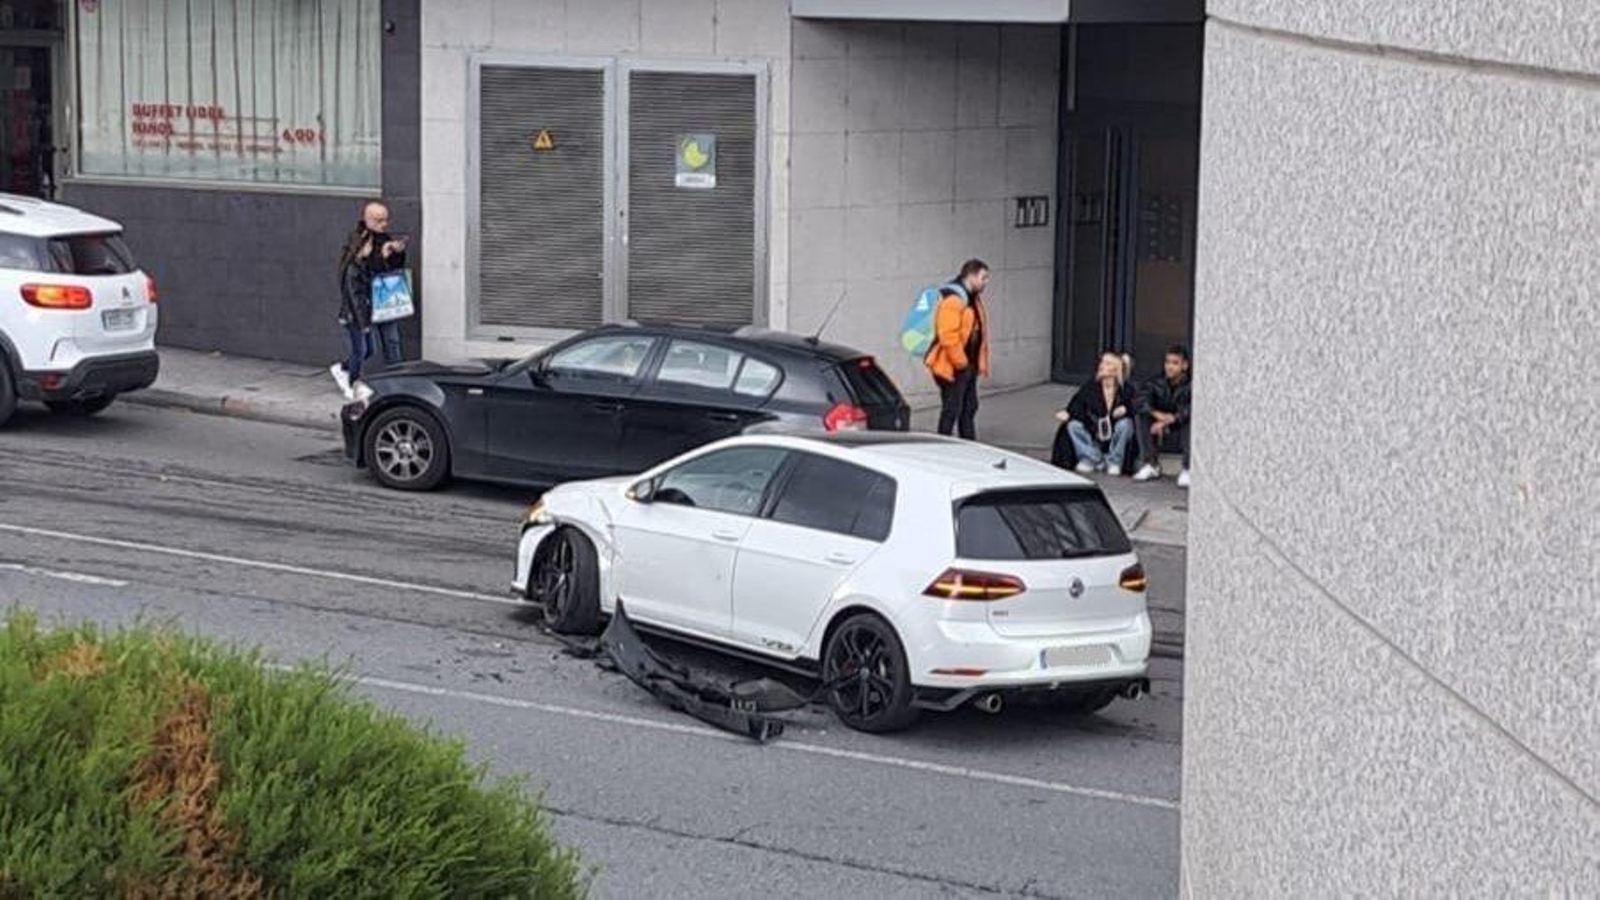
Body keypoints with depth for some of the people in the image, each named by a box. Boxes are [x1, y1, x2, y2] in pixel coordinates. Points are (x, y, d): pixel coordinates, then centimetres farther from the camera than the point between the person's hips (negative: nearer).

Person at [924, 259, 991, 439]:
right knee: (951, 411, -6)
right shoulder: (953, 299, -19)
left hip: (968, 366, 10)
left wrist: (981, 363, 16)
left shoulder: (972, 299, 15)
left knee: (969, 408, 15)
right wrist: (961, 363, -21)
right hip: (952, 368, -10)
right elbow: (948, 336, -26)